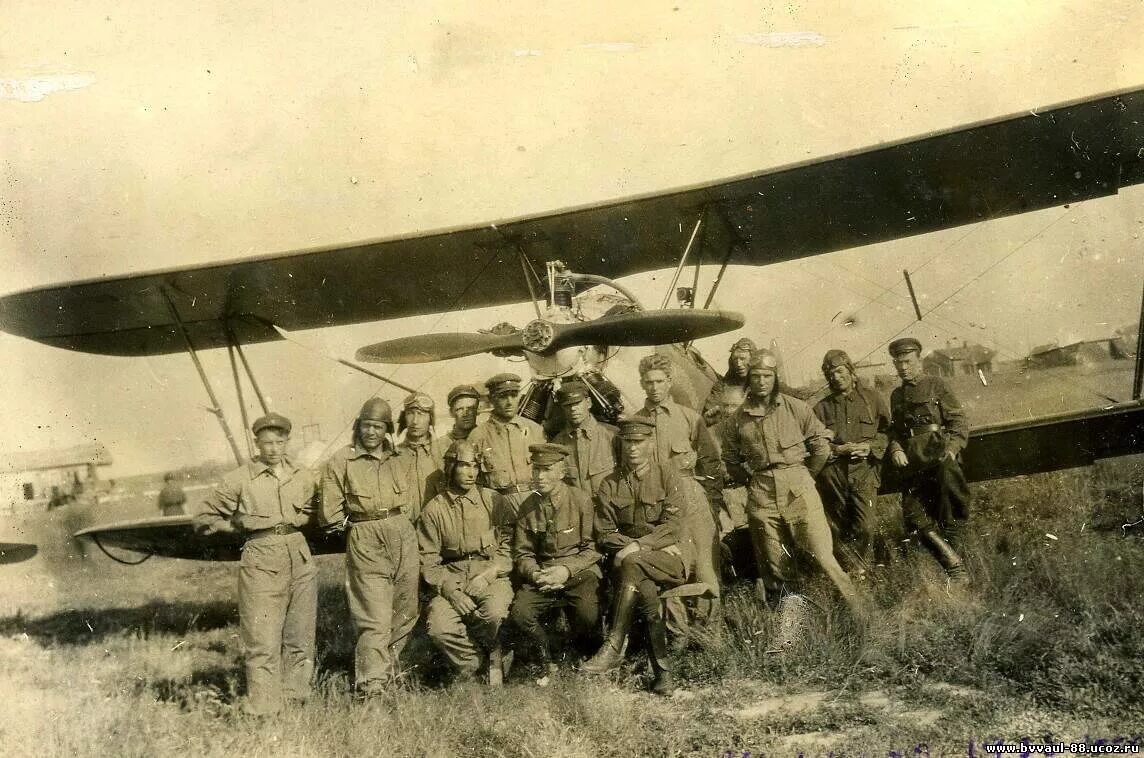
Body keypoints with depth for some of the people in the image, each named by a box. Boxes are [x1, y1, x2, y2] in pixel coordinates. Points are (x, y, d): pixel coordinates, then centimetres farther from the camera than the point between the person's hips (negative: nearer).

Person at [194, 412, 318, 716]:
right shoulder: (239, 480, -1)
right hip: (260, 562, -4)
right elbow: (205, 519, 5)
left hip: (300, 558, 4)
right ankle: (262, 710, -3)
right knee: (262, 642, -8)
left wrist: (295, 524, 10)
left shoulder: (304, 478, 9)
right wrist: (240, 527, 2)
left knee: (301, 637, 9)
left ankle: (295, 699, 20)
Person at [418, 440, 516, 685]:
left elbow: (509, 547, 1)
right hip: (451, 579, 1)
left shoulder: (493, 501, 5)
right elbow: (428, 561, 3)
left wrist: (488, 575, -14)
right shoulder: (434, 510, 6)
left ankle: (491, 653, 4)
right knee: (438, 626, -26)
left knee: (494, 612, -32)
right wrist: (450, 590, -12)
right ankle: (471, 664, 5)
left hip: (491, 575, -1)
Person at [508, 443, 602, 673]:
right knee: (519, 613, -24)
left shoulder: (581, 500, -4)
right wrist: (534, 573, -11)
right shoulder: (528, 507, 6)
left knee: (587, 615, -30)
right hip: (542, 575, 3)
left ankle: (588, 659, 5)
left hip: (580, 571, -3)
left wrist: (567, 570, -18)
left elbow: (593, 549, -4)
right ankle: (549, 658, 5)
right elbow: (522, 553, 11)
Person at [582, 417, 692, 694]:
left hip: (670, 553, -3)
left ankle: (614, 647, -35)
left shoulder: (668, 477, 1)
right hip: (628, 554, 3)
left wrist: (638, 546, -21)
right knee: (645, 587, -32)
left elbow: (672, 527, -9)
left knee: (631, 564, -35)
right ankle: (663, 669, -29)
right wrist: (628, 545, -13)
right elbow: (604, 534, 6)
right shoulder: (610, 485, 9)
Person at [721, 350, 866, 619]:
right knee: (776, 568, 7)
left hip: (798, 489, -2)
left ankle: (859, 614, 1)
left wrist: (804, 475, 8)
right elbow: (730, 457, 20)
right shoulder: (739, 418, 6)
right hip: (761, 496, 2)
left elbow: (821, 443, 4)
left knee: (822, 556, -8)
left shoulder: (796, 408, -1)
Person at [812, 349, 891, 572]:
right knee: (837, 528, 3)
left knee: (865, 527, -9)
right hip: (832, 473, 1)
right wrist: (836, 450, -9)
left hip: (864, 471, -1)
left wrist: (870, 446, -7)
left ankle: (862, 566, 10)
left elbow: (887, 431, 11)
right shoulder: (821, 408, 12)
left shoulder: (871, 398, 10)